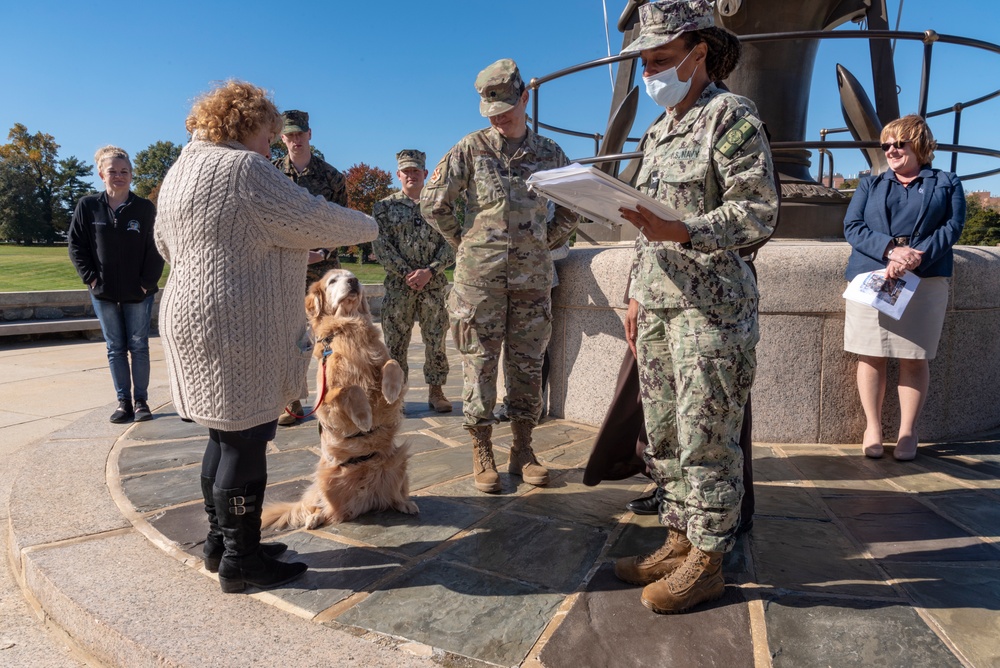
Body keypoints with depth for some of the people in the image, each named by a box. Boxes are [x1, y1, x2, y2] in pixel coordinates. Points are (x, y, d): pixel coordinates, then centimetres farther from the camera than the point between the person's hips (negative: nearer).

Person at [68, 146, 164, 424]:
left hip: (138, 292, -1)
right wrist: (91, 278, -6)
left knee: (138, 346, 3)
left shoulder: (145, 208, -4)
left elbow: (155, 248, -4)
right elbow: (76, 245, 2)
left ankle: (141, 400, 11)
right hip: (104, 293, 2)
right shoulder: (87, 206, -1)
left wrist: (148, 281, -10)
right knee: (115, 348, 8)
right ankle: (123, 401, 15)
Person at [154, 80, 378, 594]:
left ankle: (220, 541, 28)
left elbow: (166, 243, 26)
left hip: (189, 315, 10)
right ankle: (241, 561, 9)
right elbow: (313, 220, -13)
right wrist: (365, 227, 4)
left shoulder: (181, 168, 16)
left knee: (226, 435, 17)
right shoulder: (243, 168, -13)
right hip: (236, 329, -10)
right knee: (246, 440, -2)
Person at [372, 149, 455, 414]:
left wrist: (429, 271, -12)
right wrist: (407, 273, -13)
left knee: (436, 341, 4)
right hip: (398, 285, 0)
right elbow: (381, 246, -2)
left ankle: (436, 392, 15)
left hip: (434, 286, 1)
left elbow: (451, 245, 2)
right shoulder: (384, 207, 7)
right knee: (395, 342, 3)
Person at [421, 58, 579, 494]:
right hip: (480, 275, -2)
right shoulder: (471, 148, 3)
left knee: (527, 364, 6)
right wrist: (462, 242, 3)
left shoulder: (549, 153, 11)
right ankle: (482, 454, 11)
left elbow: (572, 208, 21)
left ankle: (522, 450, 18)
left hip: (532, 275, 3)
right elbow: (433, 202, 3)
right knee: (480, 364, 0)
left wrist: (546, 243, 11)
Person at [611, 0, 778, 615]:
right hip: (658, 302, 8)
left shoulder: (732, 115, -5)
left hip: (711, 302, -8)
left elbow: (757, 213, -13)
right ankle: (679, 543, 24)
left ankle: (707, 562, 12)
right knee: (664, 433, 11)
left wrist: (683, 232, -27)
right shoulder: (659, 130, 19)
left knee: (706, 436, -2)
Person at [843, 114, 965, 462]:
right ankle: (872, 428, 11)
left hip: (925, 282, -1)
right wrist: (891, 250, -16)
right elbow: (852, 226, 2)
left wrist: (914, 258, -18)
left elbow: (952, 227, 0)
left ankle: (907, 432, 12)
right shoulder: (870, 184, 17)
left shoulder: (947, 183, 15)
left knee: (915, 359, 1)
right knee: (871, 357, 0)